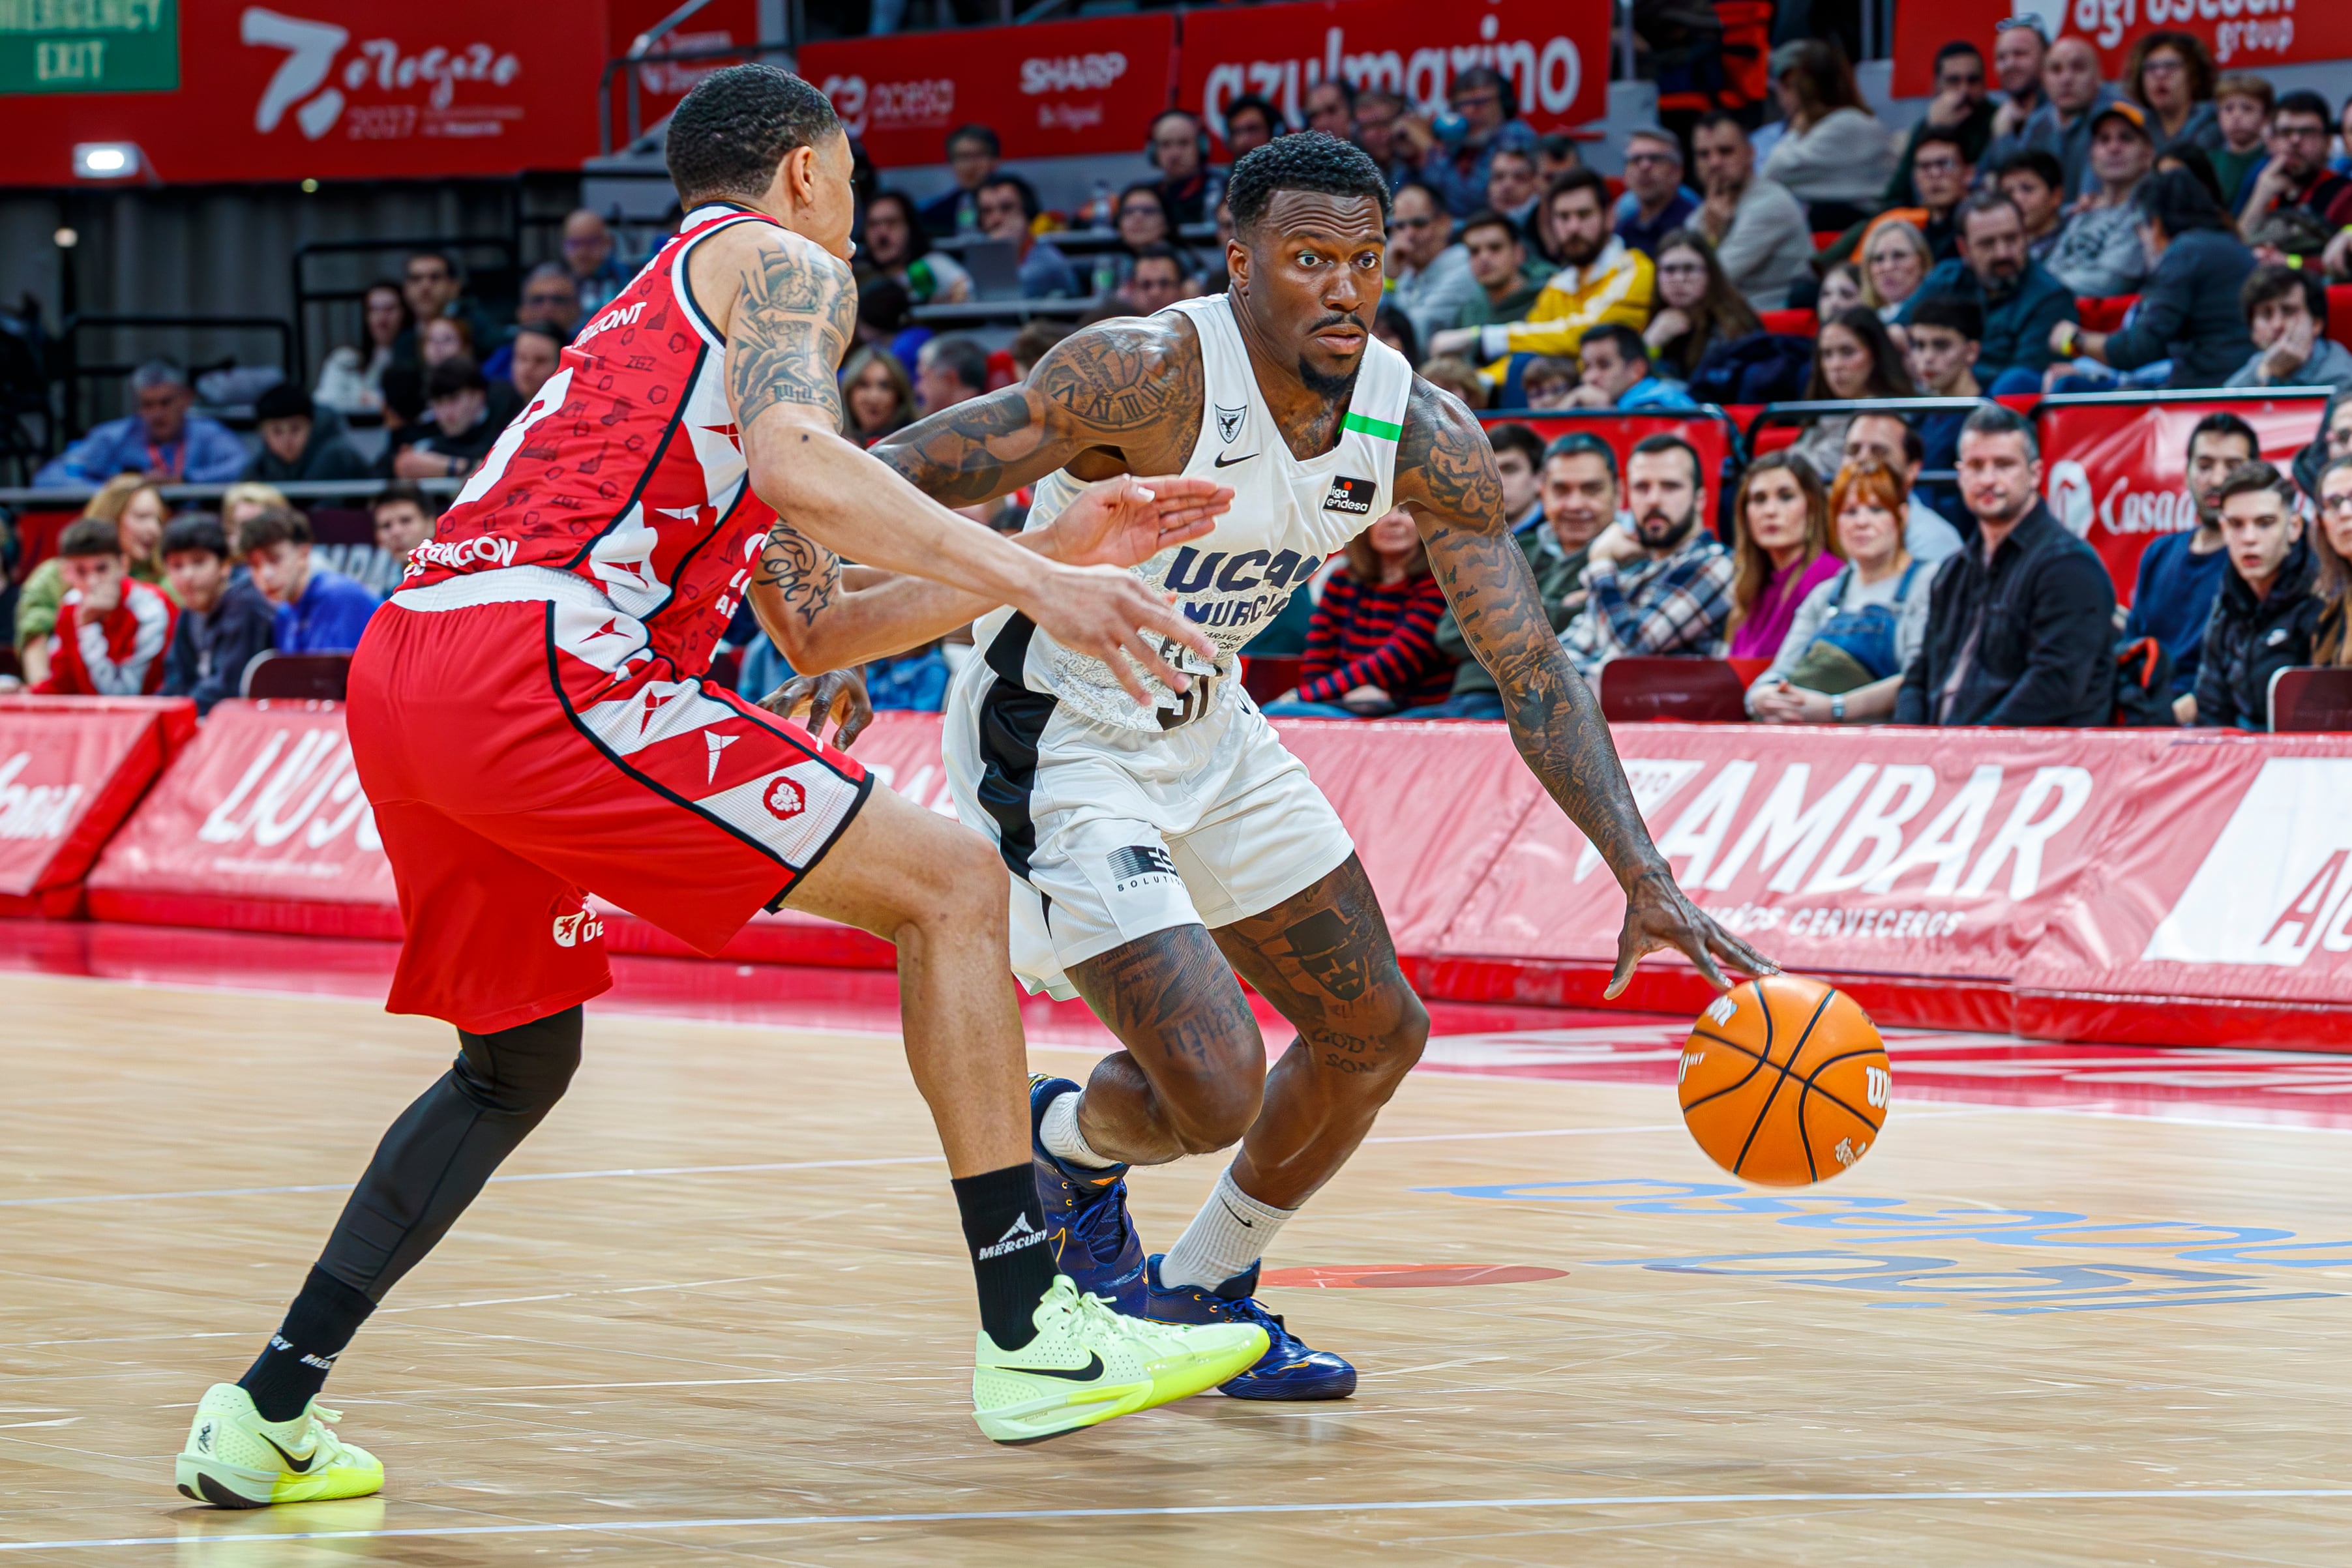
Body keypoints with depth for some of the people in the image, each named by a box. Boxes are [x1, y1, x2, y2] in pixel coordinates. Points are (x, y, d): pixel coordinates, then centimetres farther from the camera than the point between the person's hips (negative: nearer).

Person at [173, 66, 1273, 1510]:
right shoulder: (785, 265, 11)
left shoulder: (648, 313, 36)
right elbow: (795, 459, -13)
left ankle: (267, 1416, 19)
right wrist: (1031, 580, -18)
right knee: (951, 886, -2)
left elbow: (821, 626, 35)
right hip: (539, 658, -9)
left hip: (400, 679, 9)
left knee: (516, 1064, 27)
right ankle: (1030, 1337, -9)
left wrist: (1064, 541, 32)